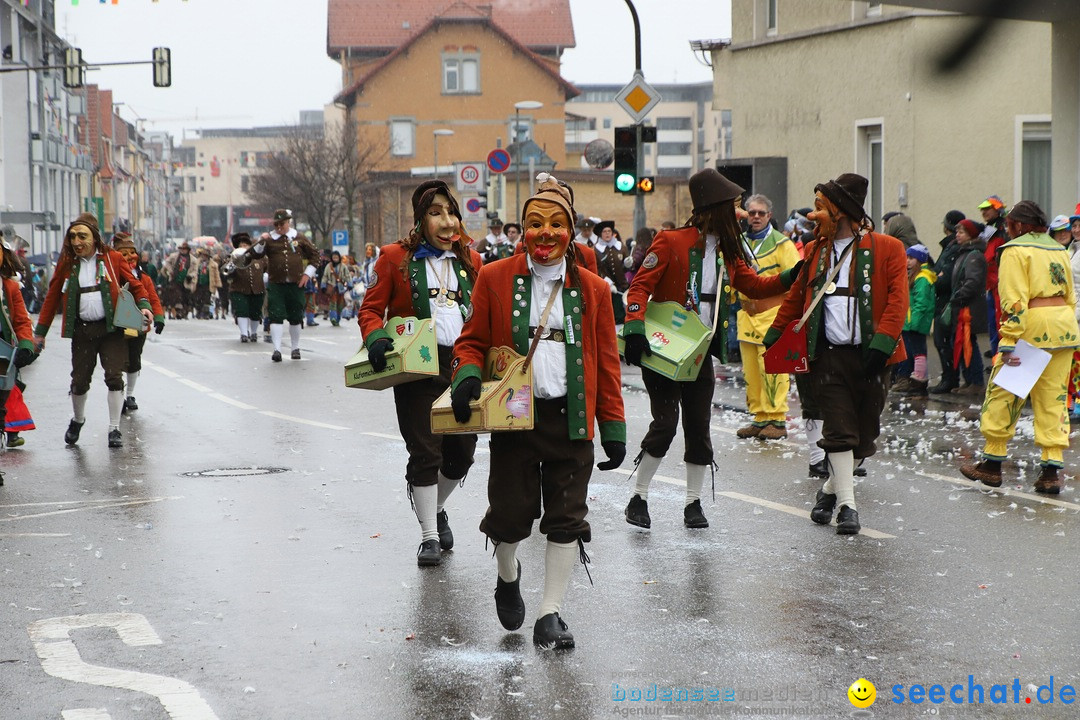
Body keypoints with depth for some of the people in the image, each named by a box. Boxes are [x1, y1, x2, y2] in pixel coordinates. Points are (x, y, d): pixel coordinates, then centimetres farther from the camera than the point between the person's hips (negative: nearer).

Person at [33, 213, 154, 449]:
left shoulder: (113, 259, 2)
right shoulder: (66, 264, 7)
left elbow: (135, 285, 4)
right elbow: (52, 297, 10)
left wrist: (144, 305, -15)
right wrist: (40, 332, 9)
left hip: (111, 328, -2)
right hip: (82, 330, 2)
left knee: (114, 377, -8)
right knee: (79, 380, 6)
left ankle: (114, 429, 1)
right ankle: (77, 420, 34)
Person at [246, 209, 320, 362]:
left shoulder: (299, 238, 5)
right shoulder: (269, 239, 4)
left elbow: (314, 255, 13)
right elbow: (254, 254, -2)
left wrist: (307, 274, 4)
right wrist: (260, 241, -18)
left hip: (296, 284, 1)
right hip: (276, 285, -1)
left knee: (295, 317, 10)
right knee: (276, 316, -10)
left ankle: (295, 348, 23)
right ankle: (277, 349, -12)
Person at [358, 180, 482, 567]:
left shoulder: (469, 260, 11)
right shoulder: (396, 258, -1)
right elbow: (371, 308, 1)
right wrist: (376, 339, -18)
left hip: (463, 366, 4)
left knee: (462, 451, 10)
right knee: (425, 453, -3)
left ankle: (436, 508, 38)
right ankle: (429, 536, 8)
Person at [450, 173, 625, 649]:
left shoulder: (592, 289, 5)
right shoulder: (495, 279, 2)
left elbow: (606, 363, 6)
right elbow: (472, 341, 7)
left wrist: (613, 428, 3)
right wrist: (468, 374, -15)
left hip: (572, 419, 1)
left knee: (567, 518, 3)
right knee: (511, 512, 4)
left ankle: (550, 614, 15)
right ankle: (508, 576, 38)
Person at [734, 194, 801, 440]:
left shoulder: (781, 244, -2)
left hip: (773, 315, -6)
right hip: (747, 315, 6)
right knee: (750, 370, 5)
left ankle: (776, 420, -6)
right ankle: (760, 418, 11)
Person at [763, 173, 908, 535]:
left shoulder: (887, 248, -1)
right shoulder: (814, 251, 12)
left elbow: (897, 299, -7)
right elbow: (796, 297, 20)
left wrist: (882, 342, -17)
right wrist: (773, 335, 16)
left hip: (870, 355, -2)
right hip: (828, 355, 2)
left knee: (864, 433, 6)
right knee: (839, 431, -7)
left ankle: (831, 489, 27)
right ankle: (847, 505, -2)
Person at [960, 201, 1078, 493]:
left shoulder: (1015, 250, -5)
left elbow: (1014, 300, -14)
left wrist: (1008, 344, -17)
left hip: (1032, 326, -6)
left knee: (1003, 393, 5)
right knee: (1053, 397, 8)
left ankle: (992, 463, 11)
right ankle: (1052, 470, 4)